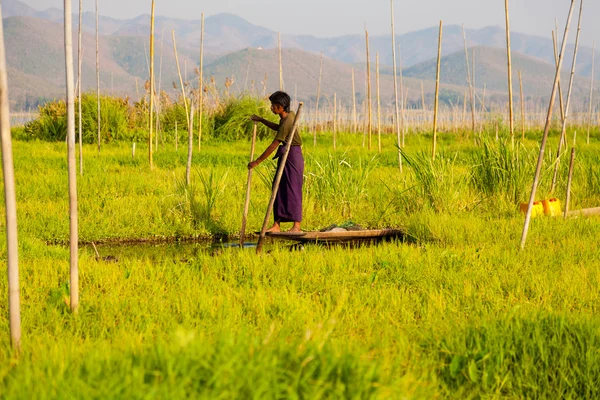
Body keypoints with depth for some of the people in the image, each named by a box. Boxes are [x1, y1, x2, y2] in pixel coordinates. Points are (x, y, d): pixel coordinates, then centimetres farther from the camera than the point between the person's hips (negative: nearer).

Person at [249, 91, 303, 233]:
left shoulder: (287, 123, -23)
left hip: (293, 157, -10)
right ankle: (276, 225, 8)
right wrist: (262, 120, 22)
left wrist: (257, 162, -16)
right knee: (279, 188, 7)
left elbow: (273, 146, -22)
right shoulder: (290, 114, 5)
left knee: (293, 190, -7)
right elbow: (278, 128, 29)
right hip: (285, 156, 10)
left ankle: (297, 226, -4)